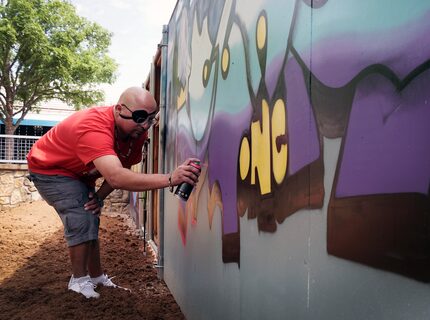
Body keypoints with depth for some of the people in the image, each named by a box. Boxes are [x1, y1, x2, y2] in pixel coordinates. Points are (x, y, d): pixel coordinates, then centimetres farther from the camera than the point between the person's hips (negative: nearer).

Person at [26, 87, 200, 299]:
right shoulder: (94, 128, -43)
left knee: (91, 221, 12)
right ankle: (79, 280, -3)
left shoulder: (136, 131, -18)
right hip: (49, 169, -8)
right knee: (81, 219, -19)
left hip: (78, 174, 8)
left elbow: (121, 169, -5)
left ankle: (96, 277, 25)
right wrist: (170, 179, -64)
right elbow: (116, 177, -57)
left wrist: (100, 195, -21)